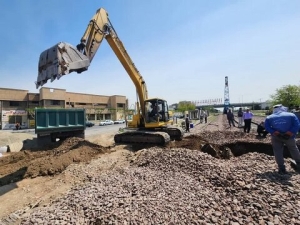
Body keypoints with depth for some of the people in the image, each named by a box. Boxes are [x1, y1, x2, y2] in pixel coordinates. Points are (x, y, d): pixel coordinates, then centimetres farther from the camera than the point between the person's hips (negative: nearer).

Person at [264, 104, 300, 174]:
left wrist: (275, 133, -11)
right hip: (288, 136, 1)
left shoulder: (269, 117, 6)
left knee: (278, 151, 7)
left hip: (276, 137, -1)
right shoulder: (291, 115, 7)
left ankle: (281, 168, 8)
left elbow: (266, 126, -6)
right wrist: (289, 133, -13)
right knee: (293, 149, 24)